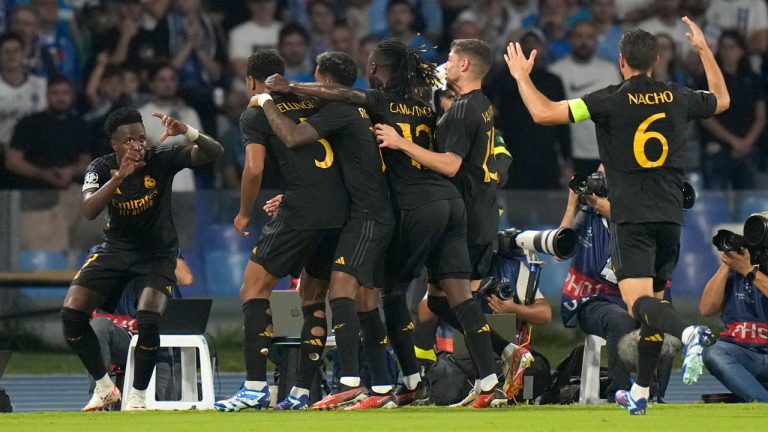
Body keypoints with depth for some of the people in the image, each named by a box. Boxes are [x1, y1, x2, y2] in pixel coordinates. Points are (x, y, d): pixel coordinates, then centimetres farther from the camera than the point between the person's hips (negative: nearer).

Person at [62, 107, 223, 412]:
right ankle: (104, 387, 7)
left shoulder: (162, 159, -17)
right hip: (116, 249, 3)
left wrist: (186, 132, -44)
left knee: (147, 319, -26)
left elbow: (215, 152, -25)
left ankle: (138, 396, -4)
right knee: (71, 312, -11)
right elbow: (89, 211, -29)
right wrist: (120, 175, -41)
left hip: (158, 253, -3)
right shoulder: (102, 169, -12)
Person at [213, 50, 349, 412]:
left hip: (300, 214, -6)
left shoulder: (255, 114, 4)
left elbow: (254, 167, -8)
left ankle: (256, 386, -11)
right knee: (314, 297, 19)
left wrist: (244, 214, 8)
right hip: (341, 211, 6)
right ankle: (303, 390, 15)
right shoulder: (315, 104, 21)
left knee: (253, 288, 1)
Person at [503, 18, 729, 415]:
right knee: (653, 300, 16)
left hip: (631, 218, -5)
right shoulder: (677, 98, 5)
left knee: (639, 303, -14)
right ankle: (640, 393, 19)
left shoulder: (611, 101, -9)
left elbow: (543, 113, -13)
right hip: (670, 216, 5)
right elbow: (722, 100, 28)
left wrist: (521, 75, 4)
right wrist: (704, 50, 37)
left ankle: (690, 333, -44)